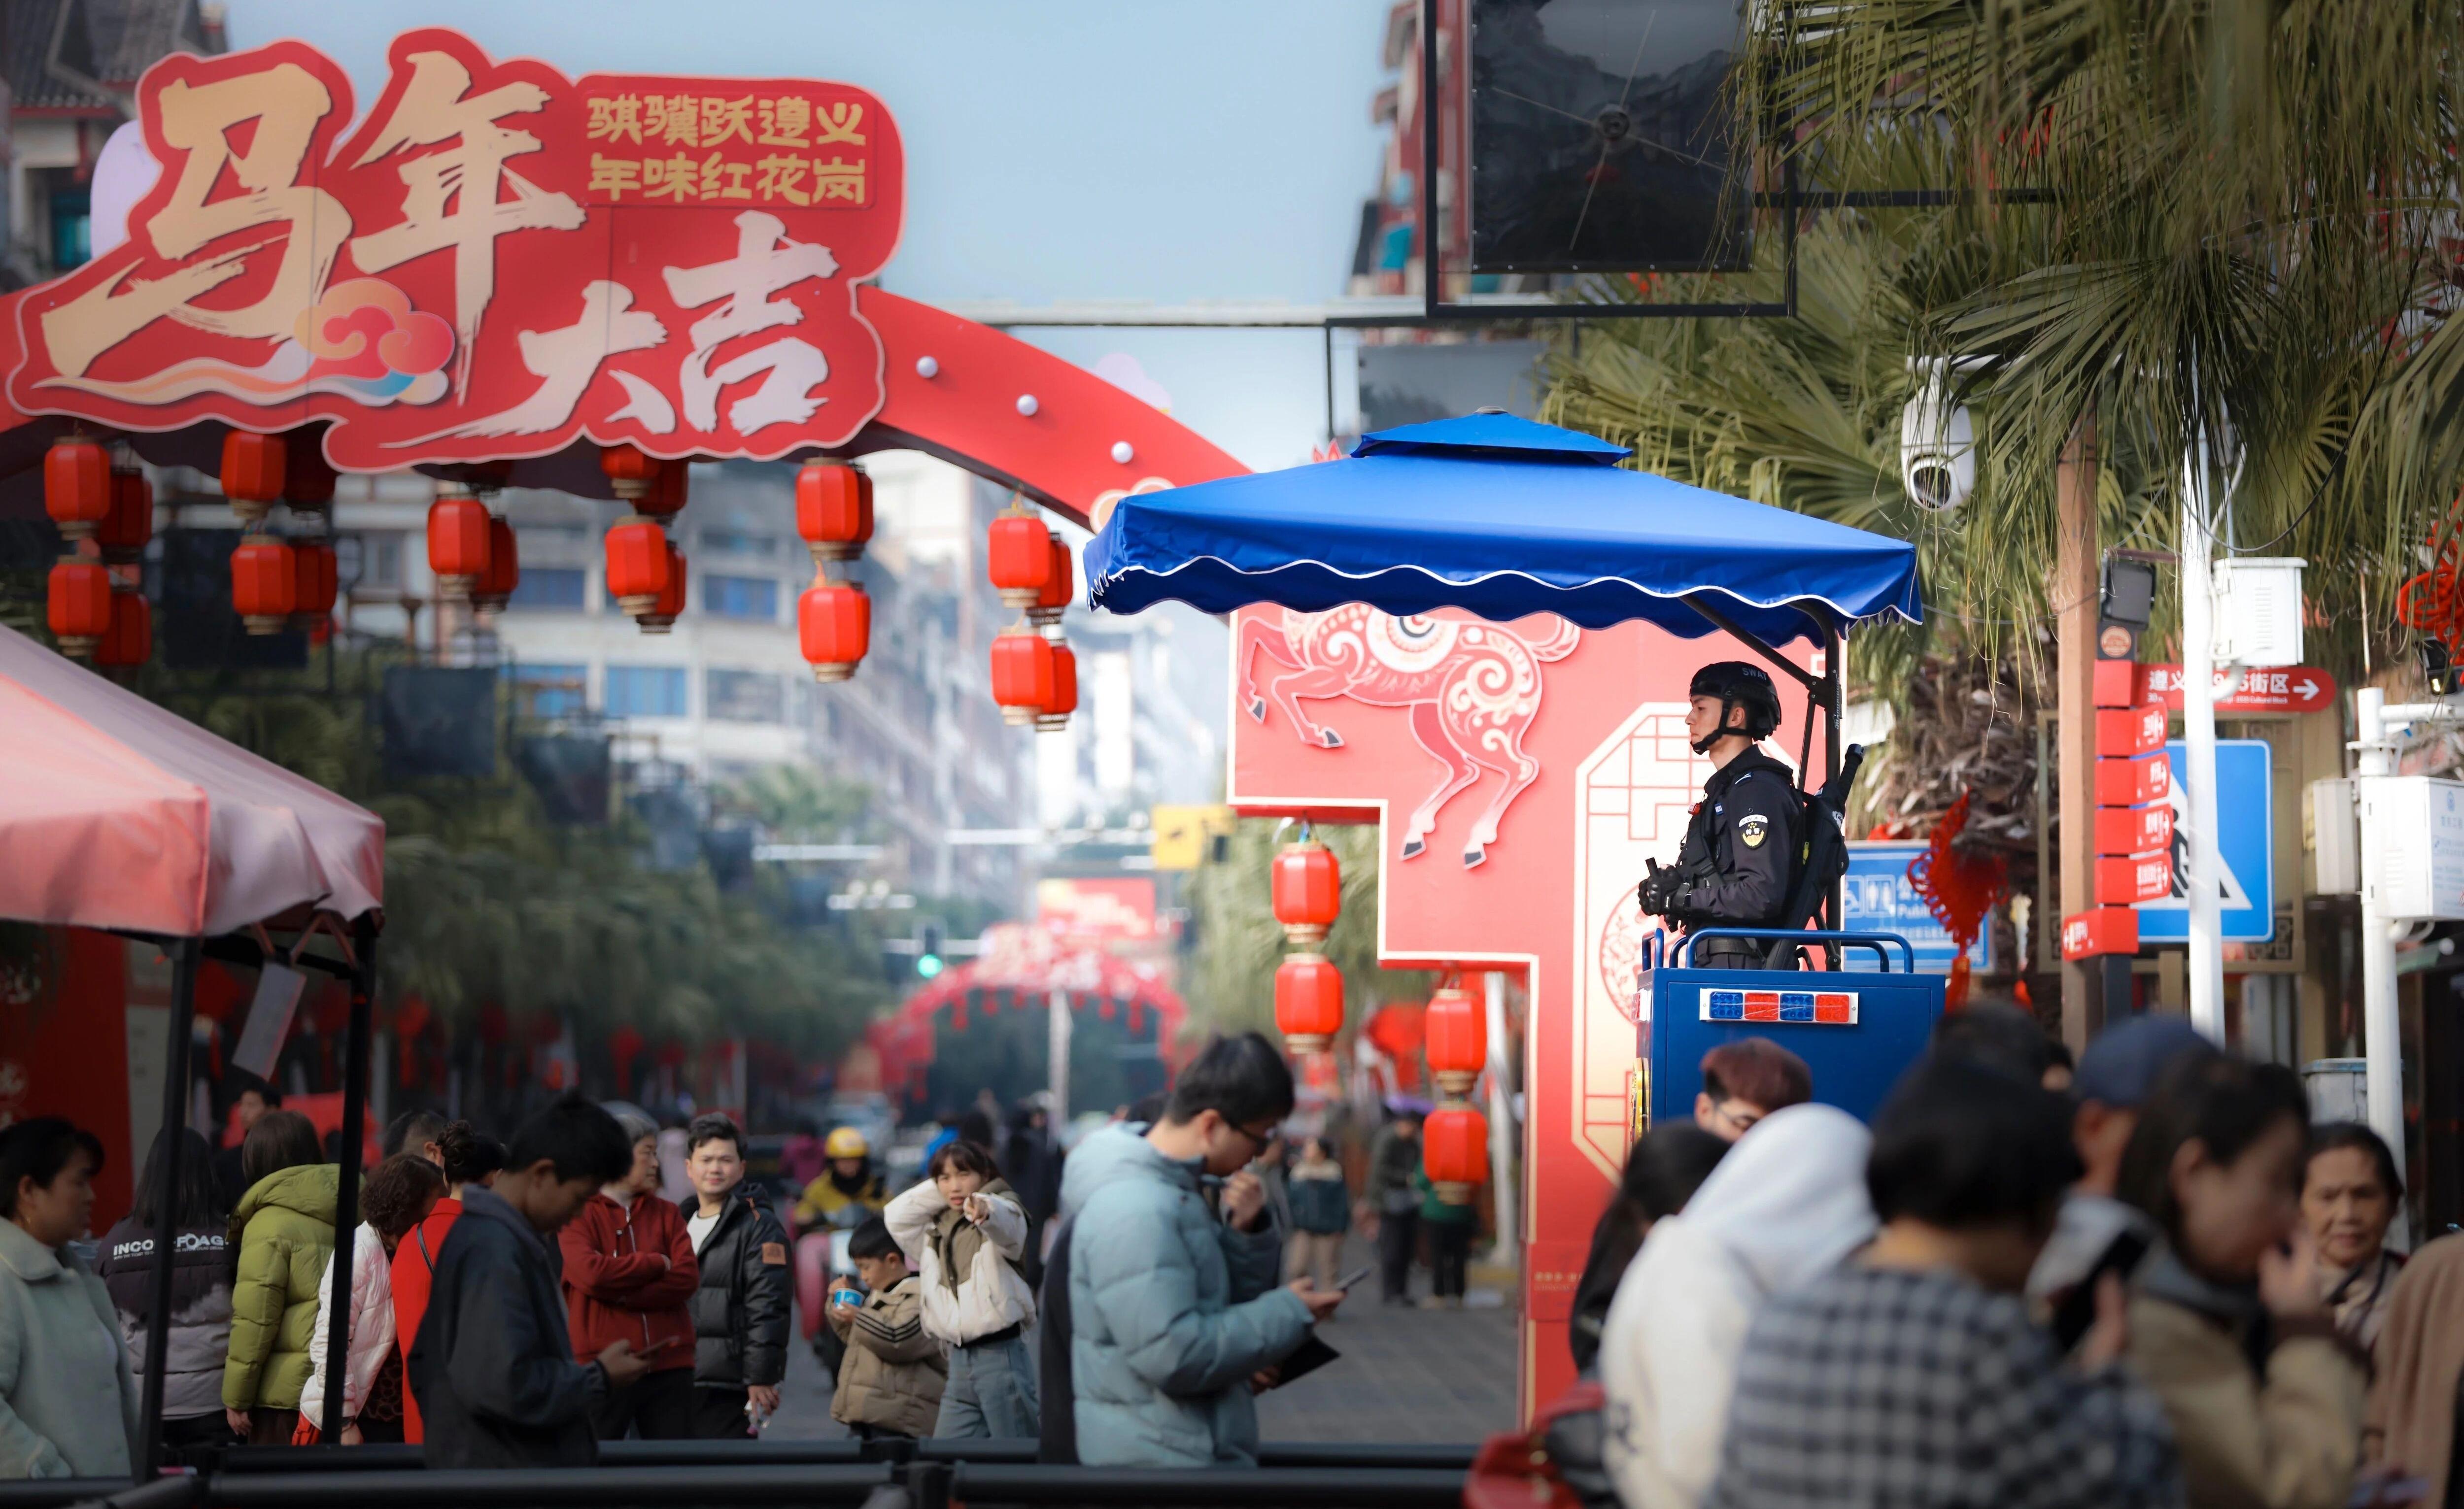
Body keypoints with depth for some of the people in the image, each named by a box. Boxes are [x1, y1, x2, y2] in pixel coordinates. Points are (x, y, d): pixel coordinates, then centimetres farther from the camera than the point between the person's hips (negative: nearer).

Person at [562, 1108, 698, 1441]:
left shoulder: (666, 1214, 14)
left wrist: (622, 1293, -11)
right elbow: (590, 1274, -16)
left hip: (669, 1366, 4)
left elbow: (688, 1279, 0)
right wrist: (657, 1263, -5)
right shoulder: (578, 1214, 1)